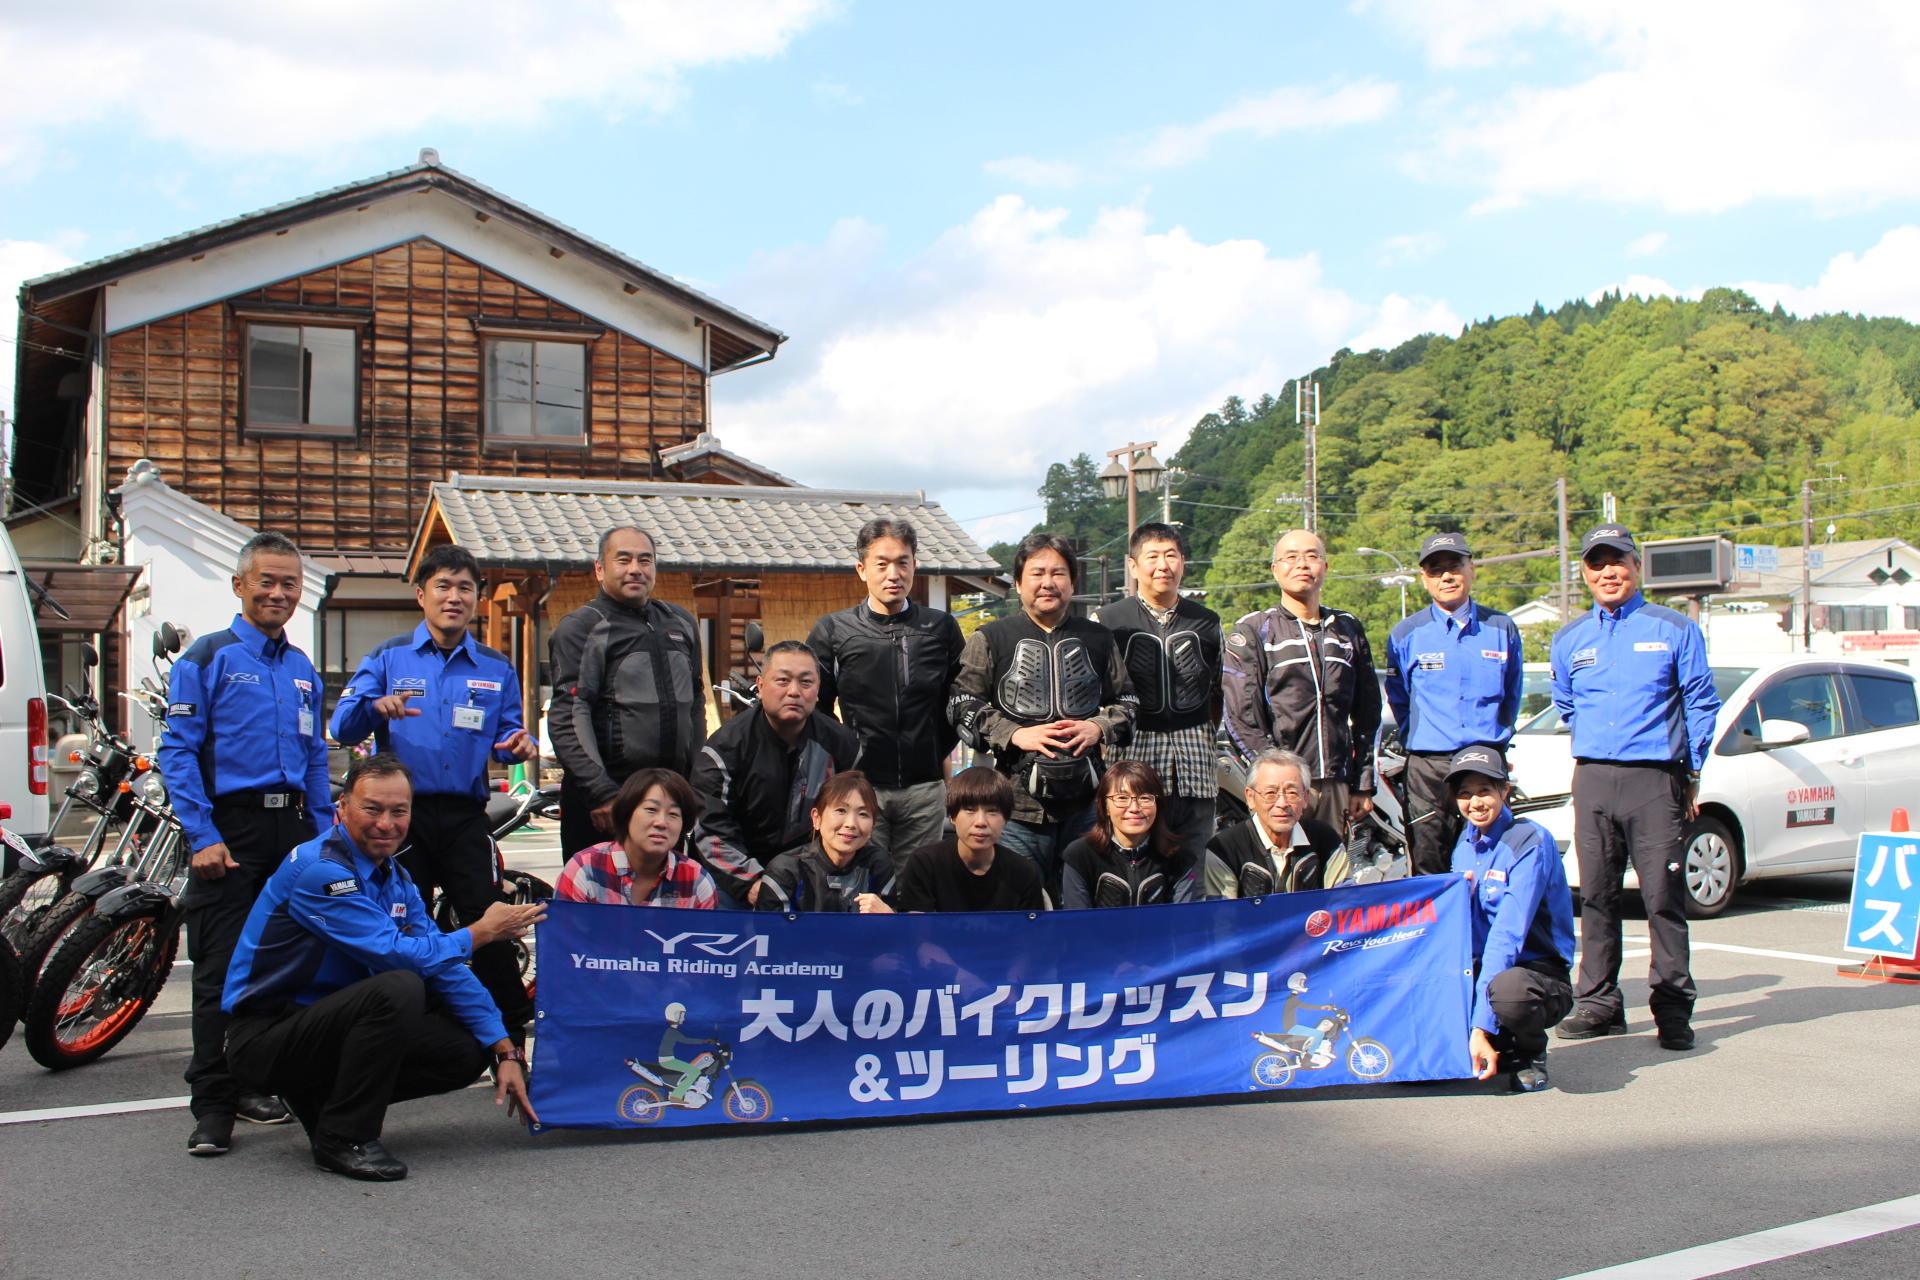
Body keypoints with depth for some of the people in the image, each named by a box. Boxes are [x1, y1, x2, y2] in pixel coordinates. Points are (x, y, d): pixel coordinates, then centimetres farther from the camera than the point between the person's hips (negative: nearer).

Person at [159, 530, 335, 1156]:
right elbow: (177, 751, -7)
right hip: (231, 827, -5)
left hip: (294, 827, 6)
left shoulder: (303, 669, 16)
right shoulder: (207, 658, -1)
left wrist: (324, 833, 10)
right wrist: (203, 837, -15)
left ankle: (254, 1082, 20)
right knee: (223, 970, -5)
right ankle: (213, 1105, 0)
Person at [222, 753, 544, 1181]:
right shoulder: (319, 870, -20)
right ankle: (343, 1138, -16)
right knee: (398, 987, -32)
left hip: (328, 1021, 8)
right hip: (268, 1032, -8)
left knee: (467, 1052, -3)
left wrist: (505, 1051, -3)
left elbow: (447, 968, 6)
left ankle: (325, 1095, 11)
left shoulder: (397, 880, 8)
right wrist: (480, 933, -13)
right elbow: (395, 953, -27)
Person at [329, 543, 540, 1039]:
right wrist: (375, 706, -23)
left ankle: (514, 1036, 0)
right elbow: (342, 727, -1)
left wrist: (518, 742, -14)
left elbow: (505, 735, 10)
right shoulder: (388, 657, 7)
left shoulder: (497, 669, 13)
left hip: (466, 816, 1)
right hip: (401, 815, 0)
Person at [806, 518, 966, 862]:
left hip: (925, 787, 2)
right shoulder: (833, 631, 2)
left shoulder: (941, 627, 6)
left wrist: (940, 750, 10)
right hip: (860, 786, -1)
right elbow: (816, 708, 6)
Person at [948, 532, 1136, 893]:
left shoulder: (1098, 639, 14)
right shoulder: (990, 639, 5)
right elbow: (963, 706, 0)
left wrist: (1099, 727, -2)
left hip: (1085, 802, 3)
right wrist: (1016, 735, -12)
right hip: (1018, 800, -3)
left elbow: (1127, 701, 19)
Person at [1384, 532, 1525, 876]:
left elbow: (1511, 696, 18)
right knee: (1428, 874, -1)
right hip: (1428, 767, -1)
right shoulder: (1406, 635, 4)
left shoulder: (1502, 629, 8)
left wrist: (1495, 738, 14)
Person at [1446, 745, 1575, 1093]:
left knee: (1507, 988, -40)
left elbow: (1508, 935, -24)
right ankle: (1500, 1049, 7)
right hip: (1478, 969, 7)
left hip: (1538, 970, -7)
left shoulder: (1531, 842, -16)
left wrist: (1481, 1025, -31)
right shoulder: (1465, 843, 8)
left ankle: (1530, 1055, -4)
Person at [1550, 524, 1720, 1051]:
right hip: (1593, 779, 4)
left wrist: (1692, 773, 2)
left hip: (1655, 777, -3)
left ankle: (1673, 1006, 0)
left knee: (1663, 893, -6)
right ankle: (1598, 1001, 11)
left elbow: (1701, 703, 5)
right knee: (1595, 893, 5)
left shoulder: (1673, 629, 4)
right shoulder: (1570, 639, 15)